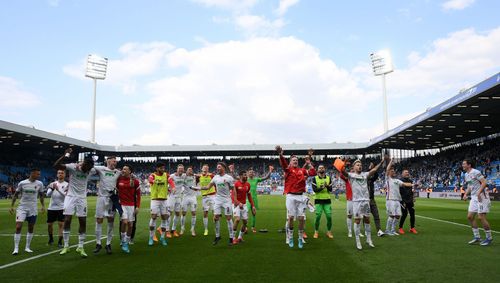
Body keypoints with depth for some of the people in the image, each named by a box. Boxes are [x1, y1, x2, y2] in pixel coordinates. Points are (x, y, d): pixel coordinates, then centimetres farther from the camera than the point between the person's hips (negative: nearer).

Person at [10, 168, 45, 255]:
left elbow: (41, 195, 11)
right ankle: (16, 248, -3)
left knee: (31, 228, 8)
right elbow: (15, 195, 4)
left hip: (33, 209, 2)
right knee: (18, 227, -11)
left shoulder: (39, 184, -2)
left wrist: (43, 206, 5)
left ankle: (27, 247, 20)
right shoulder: (22, 183, -7)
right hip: (22, 208, -2)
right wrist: (12, 206, 2)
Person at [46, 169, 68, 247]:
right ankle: (51, 239, 34)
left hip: (61, 208, -3)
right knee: (49, 224, 12)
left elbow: (65, 195, -13)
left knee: (61, 225, -8)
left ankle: (60, 242, -2)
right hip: (51, 208, 4)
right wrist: (52, 189, -20)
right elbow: (48, 195, -2)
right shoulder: (53, 184, 9)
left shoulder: (67, 185, -1)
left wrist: (58, 189, -27)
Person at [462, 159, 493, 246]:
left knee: (481, 217, -10)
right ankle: (477, 237, 13)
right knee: (470, 217, 4)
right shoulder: (466, 175, 15)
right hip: (473, 198, 9)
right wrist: (466, 194, 10)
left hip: (482, 197, -9)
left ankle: (489, 238, 6)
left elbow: (484, 182, -18)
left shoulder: (475, 172, -12)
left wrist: (479, 193, -26)